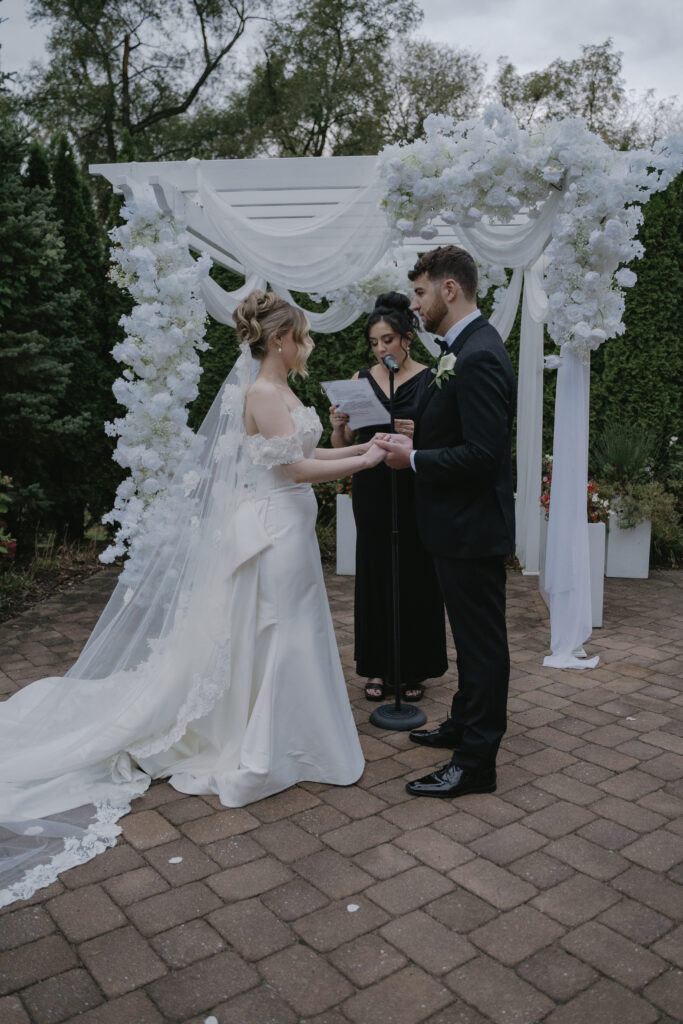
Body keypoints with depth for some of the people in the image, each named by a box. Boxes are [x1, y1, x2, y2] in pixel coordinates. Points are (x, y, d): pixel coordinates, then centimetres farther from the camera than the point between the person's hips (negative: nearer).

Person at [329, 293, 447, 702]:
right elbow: (343, 446, 7)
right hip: (372, 492, 3)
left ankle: (414, 669, 20)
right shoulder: (361, 380, 6)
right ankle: (379, 667, 23)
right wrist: (338, 426, -14)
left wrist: (418, 433, -25)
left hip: (415, 491, -3)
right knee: (375, 574, 7)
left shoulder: (430, 380, -3)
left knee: (416, 576, 3)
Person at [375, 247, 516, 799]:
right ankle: (465, 726, 40)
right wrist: (411, 441, 3)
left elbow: (481, 453, -27)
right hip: (462, 524, 11)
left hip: (472, 526, -11)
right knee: (473, 636, 22)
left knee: (481, 640, 2)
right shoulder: (466, 348, 11)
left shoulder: (479, 357, -22)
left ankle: (476, 762, 16)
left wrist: (413, 458, -17)